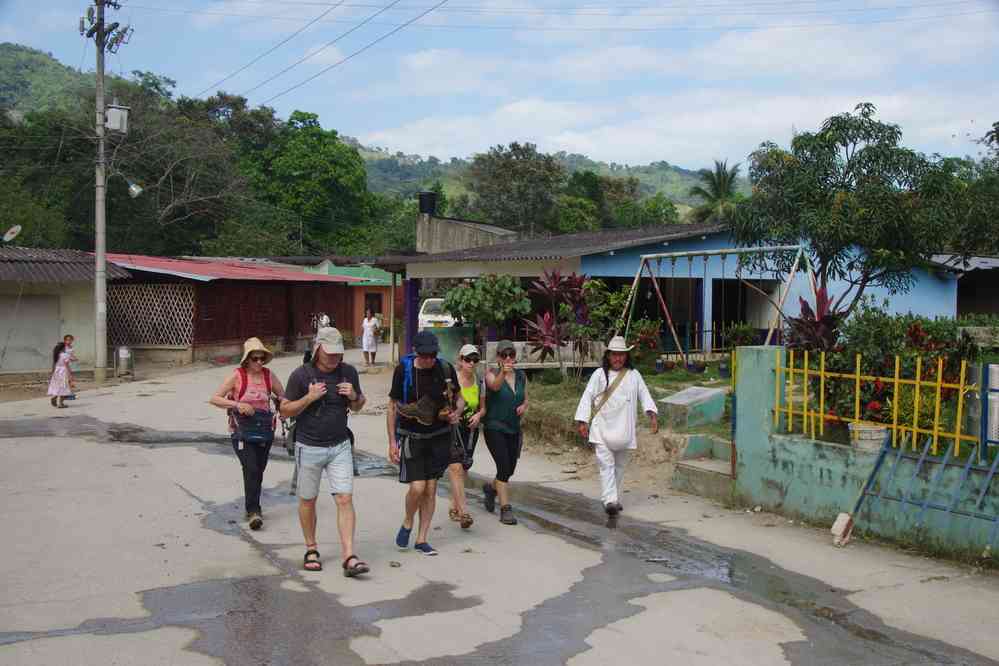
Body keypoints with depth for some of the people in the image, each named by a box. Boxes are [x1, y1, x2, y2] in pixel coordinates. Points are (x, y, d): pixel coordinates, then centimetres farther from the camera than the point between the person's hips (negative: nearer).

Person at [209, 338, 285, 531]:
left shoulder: (269, 376, 4)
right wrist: (237, 404, -20)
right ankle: (253, 511, -10)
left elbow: (283, 396, 18)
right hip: (242, 430, -4)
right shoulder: (237, 375, -6)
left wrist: (280, 400, -5)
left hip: (264, 430, 4)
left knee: (258, 471, 12)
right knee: (251, 469, -17)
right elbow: (214, 399, -7)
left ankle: (253, 509, 30)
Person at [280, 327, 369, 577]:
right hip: (309, 447, -2)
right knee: (308, 500, 11)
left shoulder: (348, 372, 1)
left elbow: (358, 407, 14)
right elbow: (285, 409, -3)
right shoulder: (301, 375, -8)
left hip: (340, 446, 2)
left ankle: (348, 556, -7)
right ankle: (311, 549, 29)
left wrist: (354, 396, -9)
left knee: (345, 499, -7)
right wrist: (309, 398, -19)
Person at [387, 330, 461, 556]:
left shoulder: (446, 369, -5)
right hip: (411, 437, -2)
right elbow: (392, 406, -3)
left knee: (431, 488, 6)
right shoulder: (403, 370, -11)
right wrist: (392, 442, -4)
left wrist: (456, 413, -12)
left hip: (439, 436, 3)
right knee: (417, 487, -12)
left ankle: (421, 539, 18)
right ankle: (407, 524, 18)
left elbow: (459, 398, 10)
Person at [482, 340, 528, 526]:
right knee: (504, 467, -15)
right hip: (495, 428, -5)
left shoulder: (521, 376, 5)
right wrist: (503, 373, -52)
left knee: (510, 469, 13)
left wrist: (523, 406, -6)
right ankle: (505, 509, -6)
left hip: (514, 429, 5)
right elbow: (494, 386, -32)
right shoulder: (491, 374, -9)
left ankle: (491, 488, 43)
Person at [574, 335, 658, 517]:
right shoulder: (599, 374, 2)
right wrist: (582, 421, -7)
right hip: (602, 429, -3)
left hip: (624, 430, 3)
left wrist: (653, 415, -10)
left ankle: (615, 499, 26)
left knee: (619, 466, 12)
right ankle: (610, 501, -20)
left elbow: (644, 395, 6)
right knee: (606, 464, -12)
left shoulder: (634, 375, 10)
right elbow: (587, 397, 0)